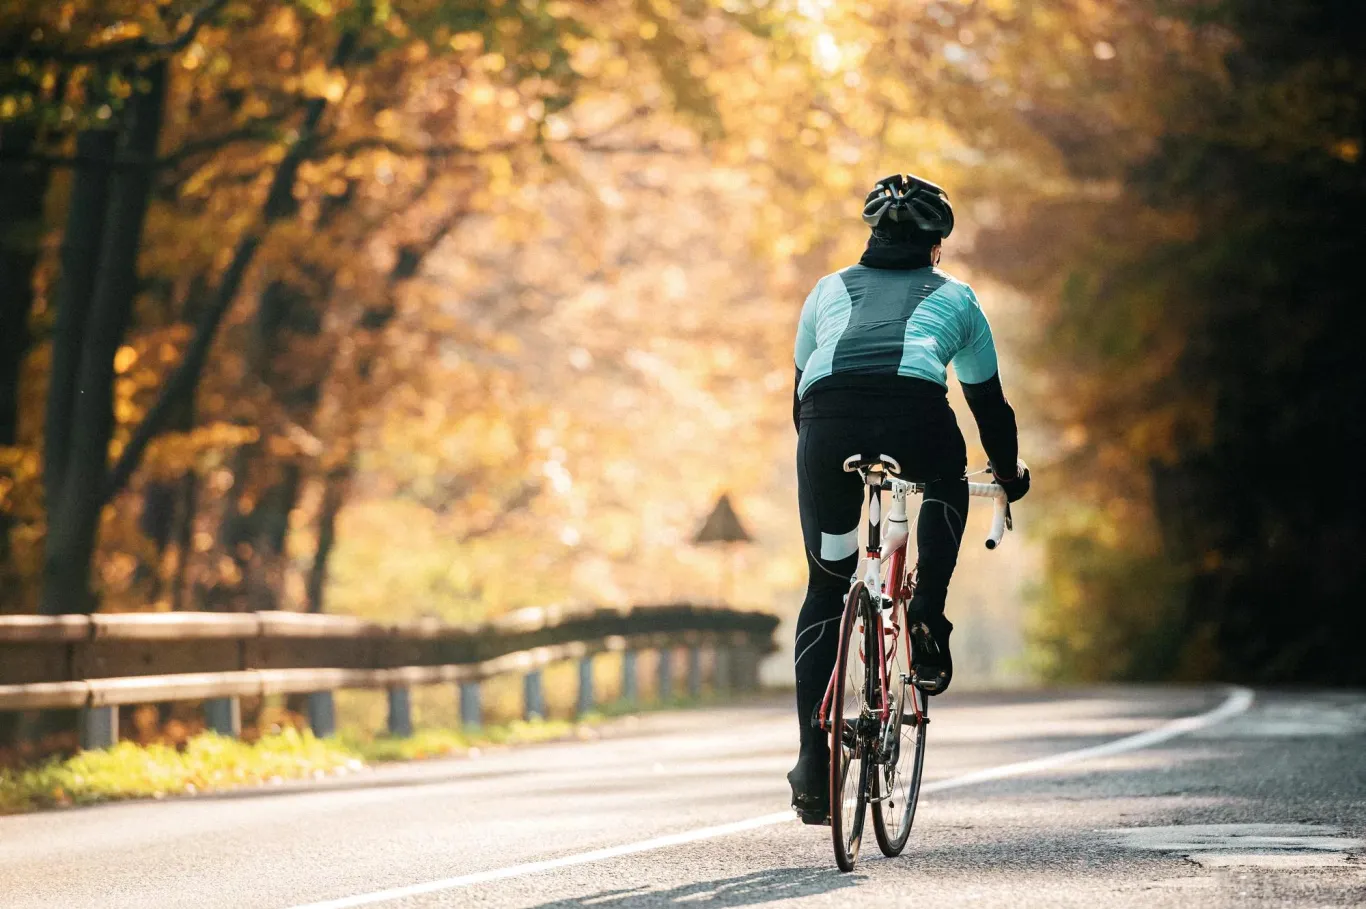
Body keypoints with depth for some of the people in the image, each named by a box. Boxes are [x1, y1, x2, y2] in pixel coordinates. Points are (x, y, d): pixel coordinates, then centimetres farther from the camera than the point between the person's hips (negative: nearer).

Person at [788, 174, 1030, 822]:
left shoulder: (829, 291, 34)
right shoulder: (954, 297, 30)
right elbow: (989, 402, 36)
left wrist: (822, 453, 59)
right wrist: (1010, 474, 53)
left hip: (828, 421, 1)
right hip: (916, 417, -1)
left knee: (826, 590, 16)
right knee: (946, 491, 37)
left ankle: (812, 761, 8)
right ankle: (927, 612, 14)